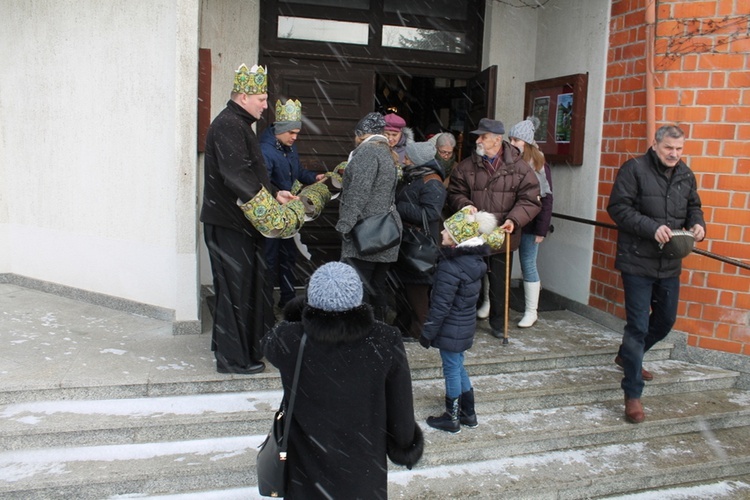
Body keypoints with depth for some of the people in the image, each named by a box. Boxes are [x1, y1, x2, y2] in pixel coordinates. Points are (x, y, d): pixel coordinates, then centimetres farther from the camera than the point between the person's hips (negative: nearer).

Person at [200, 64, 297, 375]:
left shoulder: (239, 124, 18)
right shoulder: (227, 126, -15)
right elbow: (237, 175, -27)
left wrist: (274, 193, 11)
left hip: (239, 221, 10)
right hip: (229, 222, -10)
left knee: (248, 283, 16)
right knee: (235, 287, -3)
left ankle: (248, 346, 28)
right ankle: (233, 358, 7)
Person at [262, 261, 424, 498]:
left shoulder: (289, 339, -22)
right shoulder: (385, 341, -22)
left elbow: (268, 345, 4)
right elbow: (401, 408, -12)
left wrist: (293, 317, 20)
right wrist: (406, 446, 6)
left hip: (309, 470, 0)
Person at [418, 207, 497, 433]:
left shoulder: (450, 267, -26)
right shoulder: (474, 259, 1)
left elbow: (440, 306, -22)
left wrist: (427, 333, -12)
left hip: (451, 329, -8)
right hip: (466, 325, 8)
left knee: (451, 370, 6)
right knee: (458, 367, 21)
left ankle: (452, 418, 21)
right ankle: (468, 413, 33)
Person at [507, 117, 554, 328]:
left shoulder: (538, 166, -6)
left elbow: (546, 200, -6)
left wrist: (541, 229, -10)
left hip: (528, 225, -3)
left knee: (528, 265, 4)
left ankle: (531, 312, 16)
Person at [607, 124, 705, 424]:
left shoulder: (686, 175, 9)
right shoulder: (634, 169, -9)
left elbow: (694, 207, 21)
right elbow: (618, 208, -15)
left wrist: (698, 224, -2)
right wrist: (652, 228, -25)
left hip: (669, 264, 7)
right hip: (637, 262, -7)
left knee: (666, 320, 20)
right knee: (638, 325, -5)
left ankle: (627, 356, 45)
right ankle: (632, 394, 4)